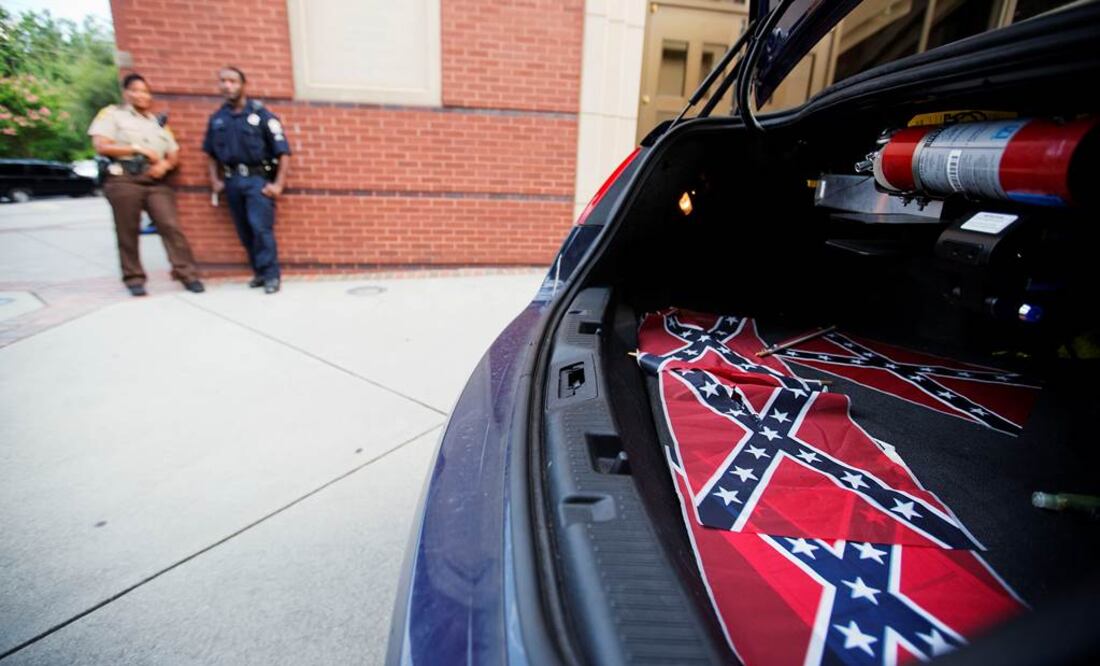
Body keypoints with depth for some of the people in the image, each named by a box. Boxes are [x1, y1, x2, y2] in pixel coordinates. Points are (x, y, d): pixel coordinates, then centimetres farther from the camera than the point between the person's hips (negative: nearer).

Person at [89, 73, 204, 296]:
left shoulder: (158, 122, 23)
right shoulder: (112, 113, 9)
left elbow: (174, 154, 17)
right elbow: (101, 146, -3)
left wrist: (165, 164, -4)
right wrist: (138, 149, -8)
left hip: (156, 181, 3)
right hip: (124, 179, -3)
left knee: (171, 226, -10)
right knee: (128, 231, 0)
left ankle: (187, 274, -11)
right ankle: (134, 278, 8)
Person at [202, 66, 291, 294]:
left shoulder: (260, 113, -4)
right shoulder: (216, 118, 11)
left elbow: (283, 151, -7)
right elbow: (212, 153, 22)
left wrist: (278, 184, -12)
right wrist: (215, 179, 10)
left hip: (258, 179, -5)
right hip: (232, 180, 5)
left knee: (261, 228, -13)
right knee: (245, 232, 6)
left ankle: (271, 275, -4)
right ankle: (260, 272, 18)